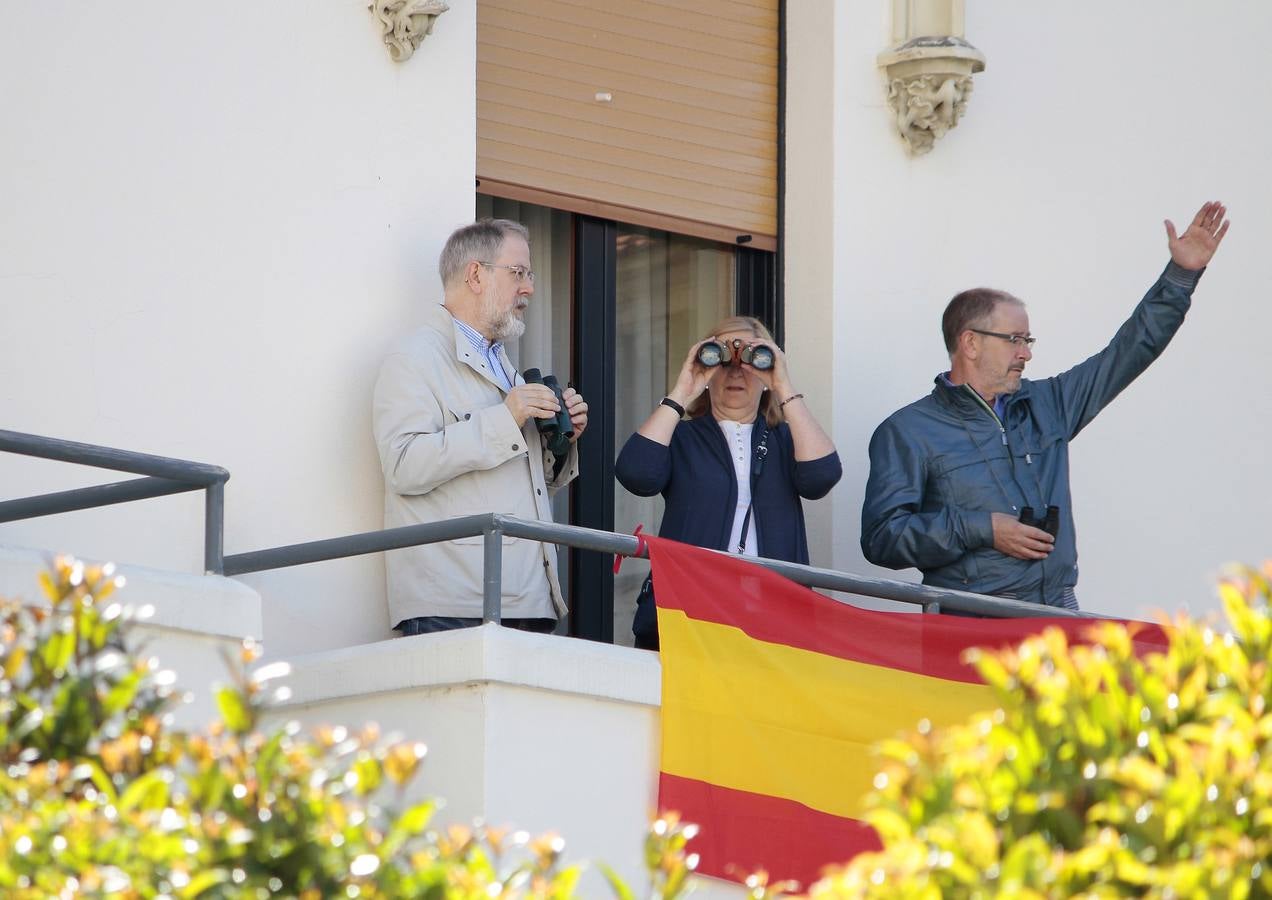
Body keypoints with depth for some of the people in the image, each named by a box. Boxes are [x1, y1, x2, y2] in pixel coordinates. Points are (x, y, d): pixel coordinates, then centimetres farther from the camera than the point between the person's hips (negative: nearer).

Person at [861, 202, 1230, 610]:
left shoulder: (1047, 405, 19)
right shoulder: (907, 432, 3)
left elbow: (1128, 352, 26)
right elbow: (880, 537, -6)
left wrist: (1182, 272, 23)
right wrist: (982, 530, -12)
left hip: (1059, 619, 5)